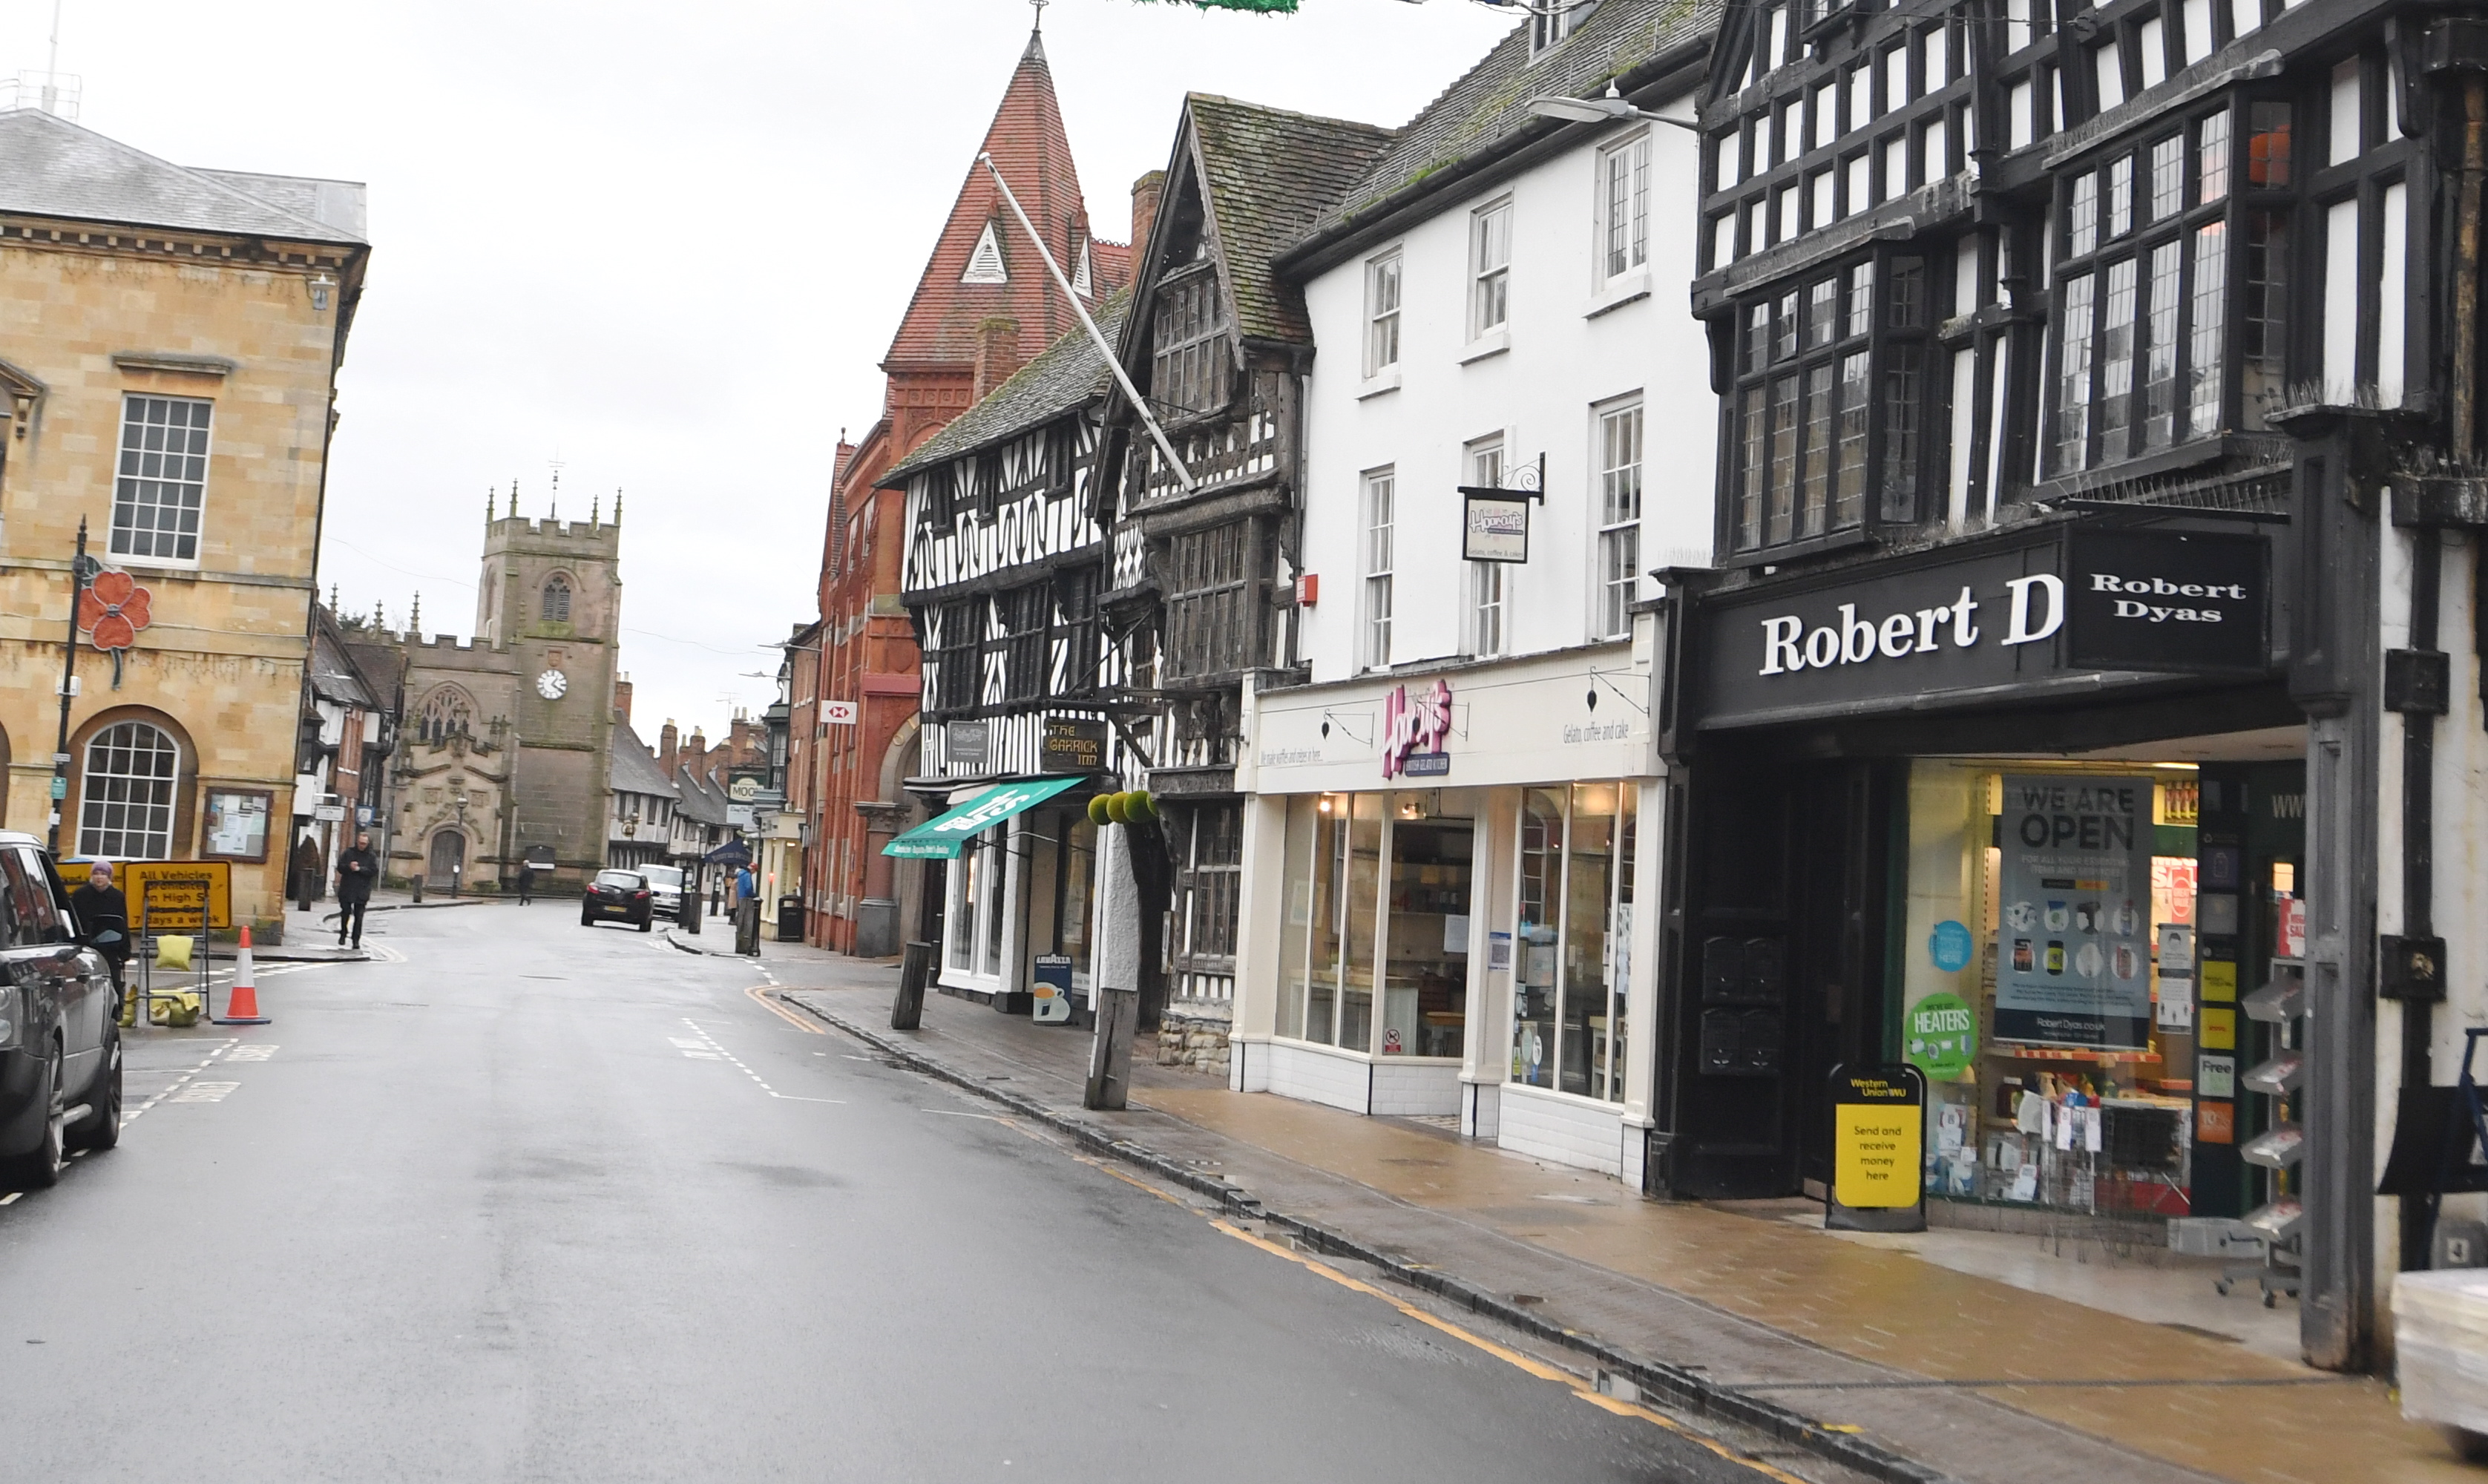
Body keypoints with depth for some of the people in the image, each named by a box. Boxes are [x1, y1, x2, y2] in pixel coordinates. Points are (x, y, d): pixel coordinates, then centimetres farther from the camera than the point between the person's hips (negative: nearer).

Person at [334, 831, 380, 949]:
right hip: (346, 890, 1)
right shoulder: (349, 853, 5)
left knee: (358, 917, 0)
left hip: (362, 892, -1)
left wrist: (359, 869, -17)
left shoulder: (372, 856, 2)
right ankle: (343, 935, 25)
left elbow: (374, 872, -8)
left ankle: (356, 940, 5)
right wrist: (349, 867, -19)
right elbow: (340, 867, 0)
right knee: (345, 913, 4)